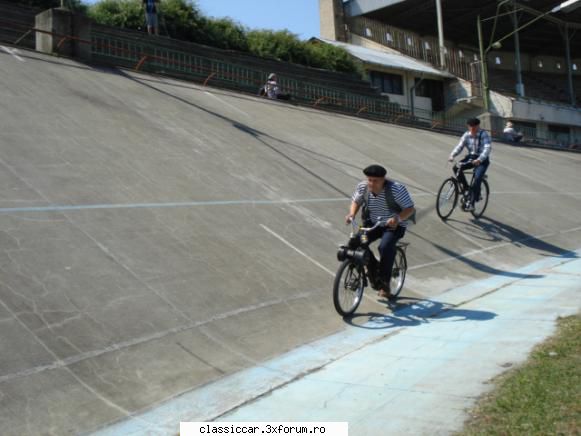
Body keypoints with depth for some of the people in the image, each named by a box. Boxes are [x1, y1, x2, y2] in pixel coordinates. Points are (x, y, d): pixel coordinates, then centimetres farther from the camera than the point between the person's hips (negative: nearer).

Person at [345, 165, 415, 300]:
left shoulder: (397, 189, -24)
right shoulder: (362, 187, -12)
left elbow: (410, 208, -20)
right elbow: (356, 201, 5)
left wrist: (397, 218, -39)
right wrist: (351, 214, -16)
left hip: (394, 225, -4)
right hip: (372, 223, 5)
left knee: (385, 247, -31)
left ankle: (385, 284, -11)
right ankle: (374, 271, 7)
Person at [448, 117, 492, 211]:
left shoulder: (484, 134, -15)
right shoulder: (467, 135, -1)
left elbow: (487, 148, -27)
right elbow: (459, 146, -7)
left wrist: (479, 159, -43)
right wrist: (452, 155, -27)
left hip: (482, 160, -5)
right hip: (471, 157, 5)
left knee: (477, 179, -25)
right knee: (457, 168, -20)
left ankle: (471, 203, -19)